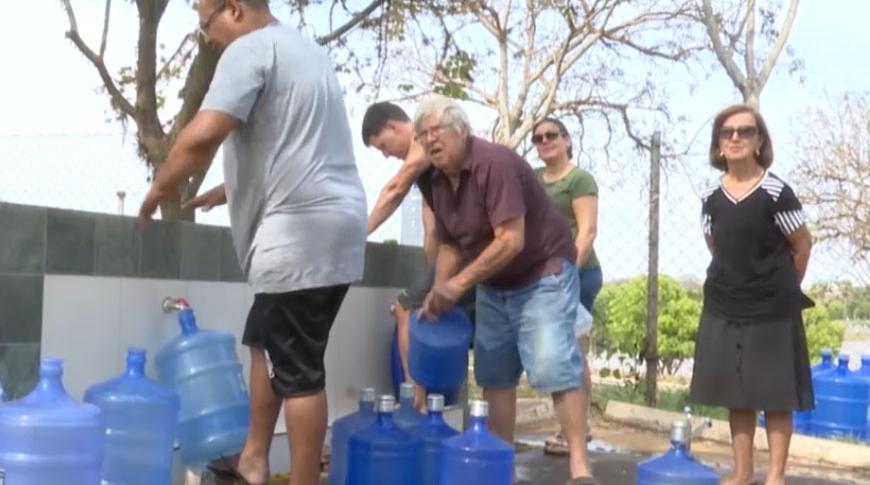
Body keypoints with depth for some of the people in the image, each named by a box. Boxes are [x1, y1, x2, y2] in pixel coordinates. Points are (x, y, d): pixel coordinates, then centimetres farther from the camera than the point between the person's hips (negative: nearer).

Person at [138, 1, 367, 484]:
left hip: (300, 230, -10)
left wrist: (158, 190, -4)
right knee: (266, 342, 20)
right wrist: (227, 191, 30)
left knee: (297, 369, -4)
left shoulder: (249, 50, -8)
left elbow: (202, 136, -20)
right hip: (333, 224, 10)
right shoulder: (307, 50, 22)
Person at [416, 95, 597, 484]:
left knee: (552, 366, -17)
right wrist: (438, 294, -7)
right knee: (494, 374, 8)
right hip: (493, 285, 8)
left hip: (543, 274, -8)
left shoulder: (495, 163, -23)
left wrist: (458, 284, -27)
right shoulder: (439, 182, 2)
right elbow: (449, 246, 9)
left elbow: (511, 240, -29)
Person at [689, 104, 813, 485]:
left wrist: (782, 288, 9)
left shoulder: (777, 192, -12)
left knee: (776, 394, 2)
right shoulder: (711, 197, 2)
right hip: (724, 307, 5)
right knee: (736, 394, 11)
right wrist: (737, 282, 10)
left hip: (772, 309, -4)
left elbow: (802, 246, -2)